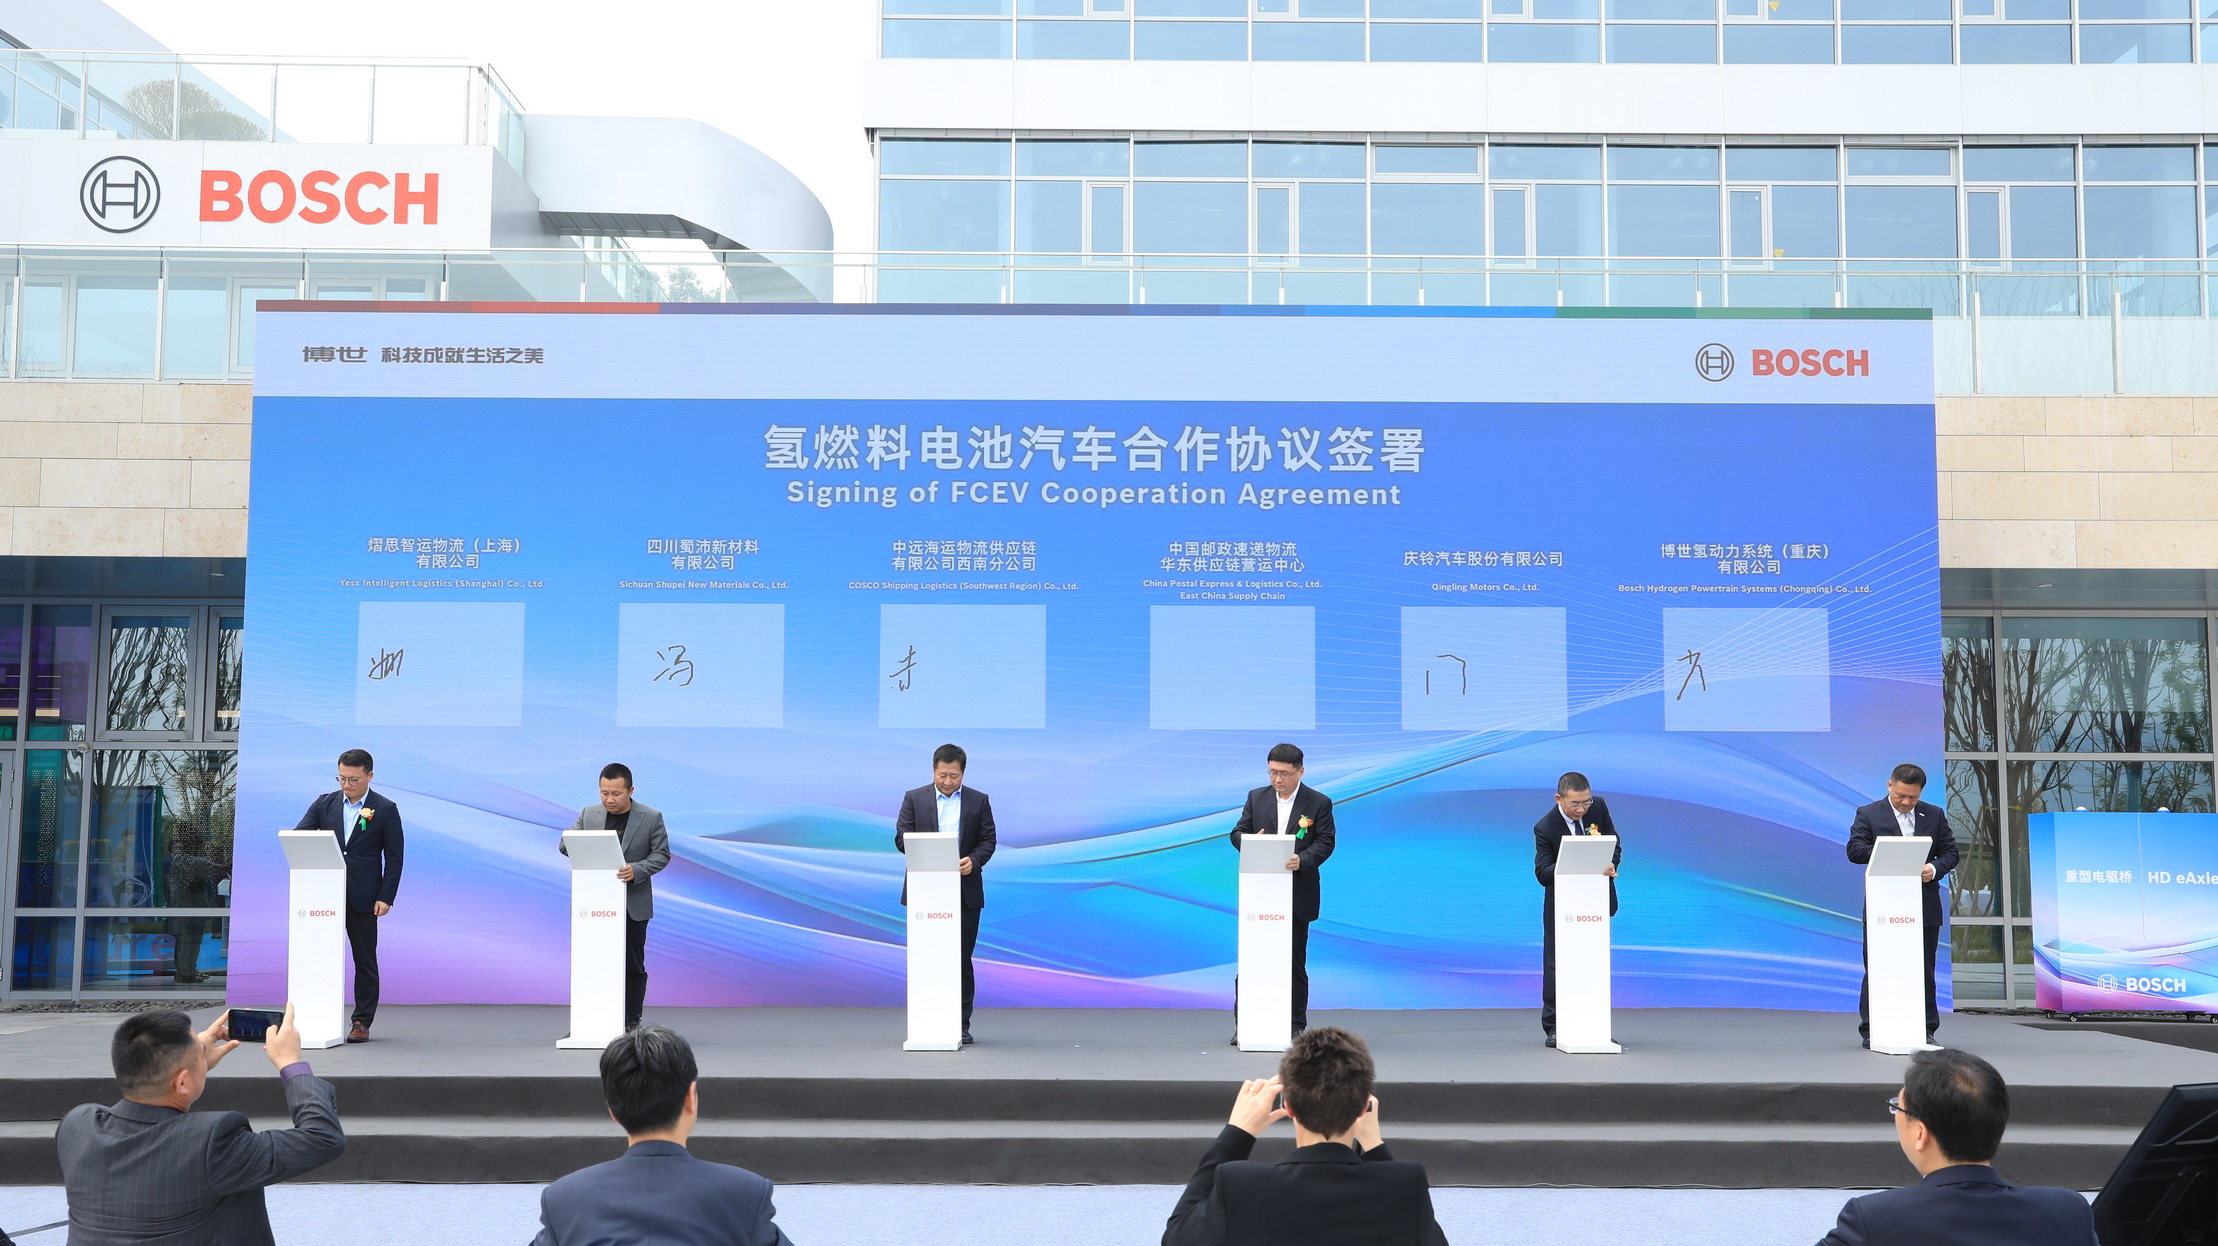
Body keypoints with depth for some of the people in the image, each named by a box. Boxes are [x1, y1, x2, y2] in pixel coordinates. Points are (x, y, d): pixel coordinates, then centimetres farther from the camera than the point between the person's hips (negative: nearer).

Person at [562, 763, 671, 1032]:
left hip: (633, 905, -2)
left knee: (632, 965, 4)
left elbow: (661, 854, -2)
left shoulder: (652, 817, -2)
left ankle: (631, 1022, 11)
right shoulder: (587, 814, 5)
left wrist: (637, 870, -21)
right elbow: (566, 845, 5)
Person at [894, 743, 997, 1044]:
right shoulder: (913, 798, 5)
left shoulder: (979, 801, 8)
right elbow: (902, 838, 1)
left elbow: (988, 840, 5)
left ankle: (961, 1025, 7)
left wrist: (973, 860, -15)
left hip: (965, 892, 0)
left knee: (962, 959, 2)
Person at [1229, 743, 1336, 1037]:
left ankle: (1296, 1026, 14)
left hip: (1298, 896, -2)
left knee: (1295, 962, 6)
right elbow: (1237, 833, 7)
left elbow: (1325, 843, -7)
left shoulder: (1319, 803, 0)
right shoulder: (1256, 797, 8)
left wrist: (1302, 860, -26)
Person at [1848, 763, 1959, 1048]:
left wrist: (1935, 869, -12)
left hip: (1925, 908, 3)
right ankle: (1871, 1031, 6)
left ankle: (1926, 1030, 15)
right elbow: (1854, 850, -8)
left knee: (1924, 971, 8)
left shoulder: (1935, 815, 11)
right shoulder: (1868, 814, 2)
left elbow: (1950, 851, 9)